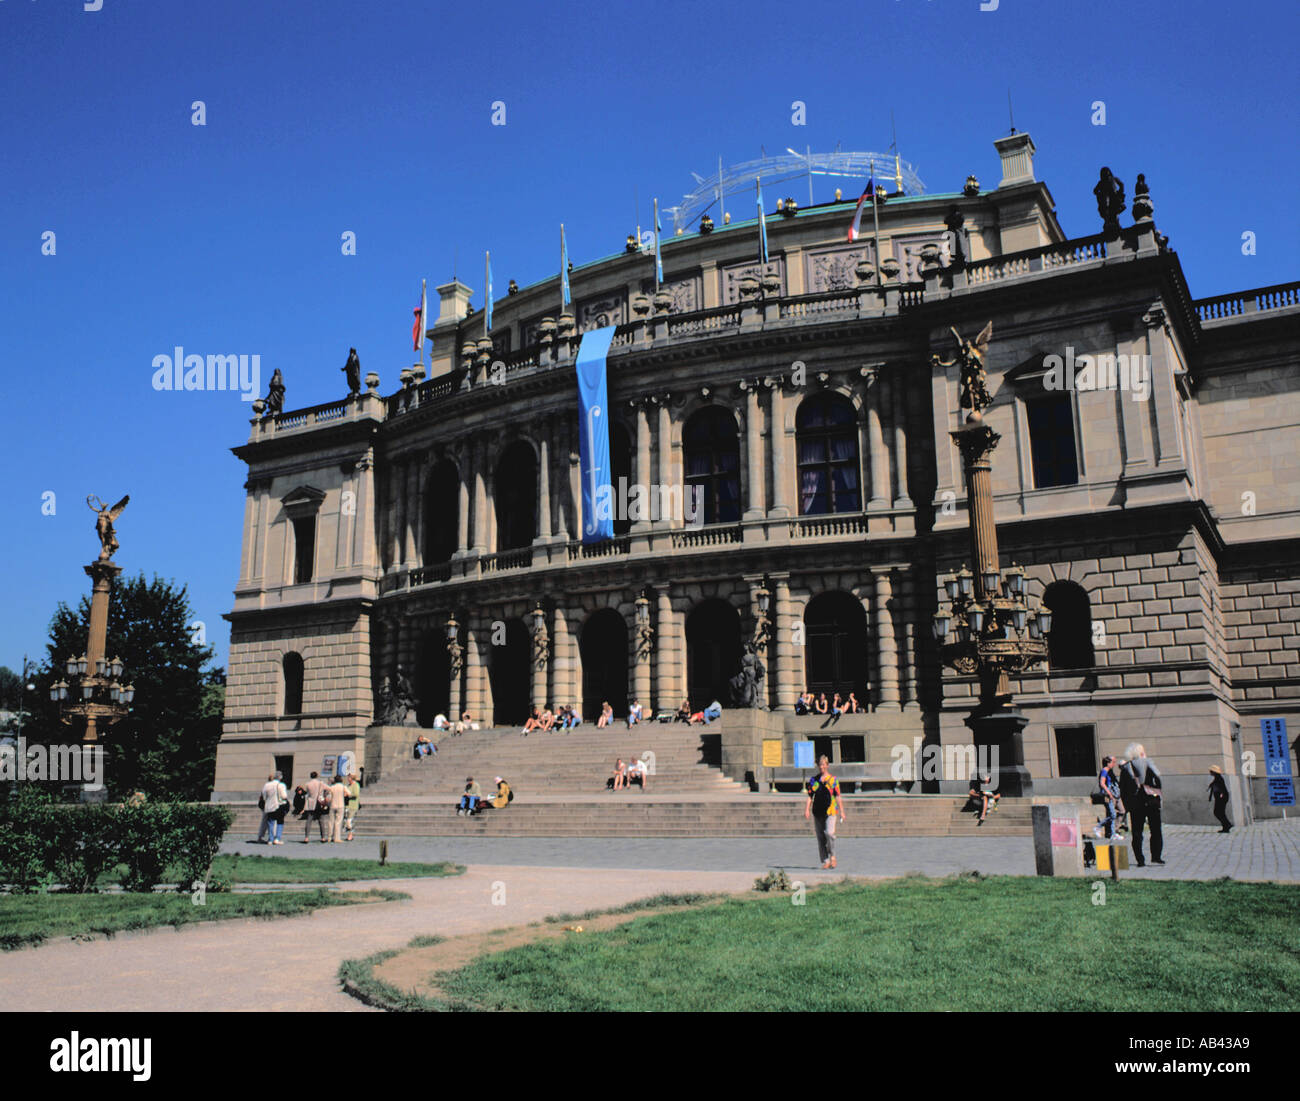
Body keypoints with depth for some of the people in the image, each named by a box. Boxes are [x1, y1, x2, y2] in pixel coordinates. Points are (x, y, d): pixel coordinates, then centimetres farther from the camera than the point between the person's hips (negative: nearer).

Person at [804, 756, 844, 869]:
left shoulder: (833, 779, 5)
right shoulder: (813, 780, 10)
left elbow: (838, 797, 5)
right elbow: (810, 796, 8)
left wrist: (841, 812, 0)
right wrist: (807, 809, -4)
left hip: (830, 811, -3)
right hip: (817, 812, 3)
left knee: (829, 832, -20)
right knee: (820, 837, 3)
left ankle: (832, 856, -1)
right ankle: (825, 861, 11)